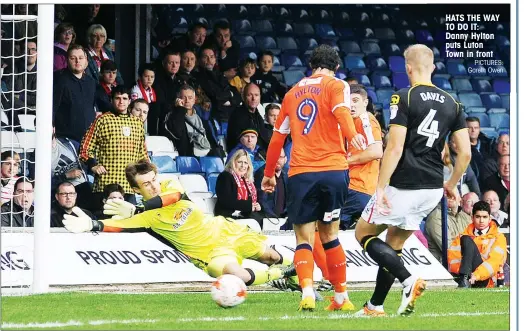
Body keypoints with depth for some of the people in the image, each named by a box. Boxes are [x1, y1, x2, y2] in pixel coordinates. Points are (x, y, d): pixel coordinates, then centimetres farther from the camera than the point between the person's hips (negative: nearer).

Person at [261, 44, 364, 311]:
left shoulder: (293, 92, 18)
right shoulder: (336, 85, 6)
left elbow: (278, 137, 22)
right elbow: (341, 111, -17)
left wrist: (269, 174, 30)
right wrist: (352, 135, -30)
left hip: (300, 174, 1)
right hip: (333, 169, -1)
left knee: (304, 239, 3)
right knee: (329, 235, 13)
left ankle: (307, 292, -21)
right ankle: (341, 299, 16)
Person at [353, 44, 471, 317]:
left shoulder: (403, 98, -10)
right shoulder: (451, 103, 8)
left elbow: (395, 148, -16)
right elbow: (465, 153, 7)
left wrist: (381, 187, -14)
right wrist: (451, 185, 21)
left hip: (403, 186, -6)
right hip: (433, 188, 6)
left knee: (363, 233, 9)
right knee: (394, 245, 19)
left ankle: (408, 280, -11)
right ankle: (375, 306, 20)